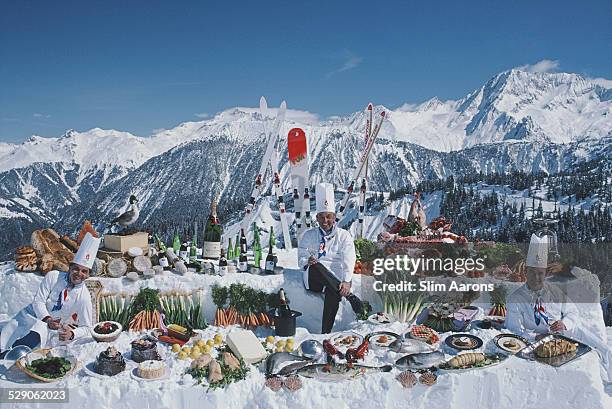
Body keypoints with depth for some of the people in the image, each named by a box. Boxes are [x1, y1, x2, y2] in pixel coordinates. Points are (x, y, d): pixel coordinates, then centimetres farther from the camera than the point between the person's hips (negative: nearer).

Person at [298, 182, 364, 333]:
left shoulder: (344, 236, 7)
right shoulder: (308, 235, 14)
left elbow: (349, 260, -7)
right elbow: (301, 258, 7)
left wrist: (346, 281, -25)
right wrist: (307, 261, -20)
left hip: (336, 280, -1)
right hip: (313, 280, 1)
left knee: (332, 293, -37)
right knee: (315, 267, -34)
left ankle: (325, 334, -31)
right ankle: (349, 295, -32)